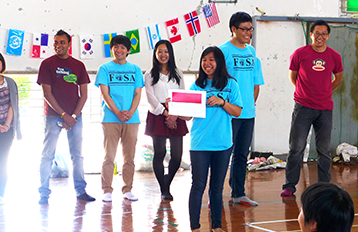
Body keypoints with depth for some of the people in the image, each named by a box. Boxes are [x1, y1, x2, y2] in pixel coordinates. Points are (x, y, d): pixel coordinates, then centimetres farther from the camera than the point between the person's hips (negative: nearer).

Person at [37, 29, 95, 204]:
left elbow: (83, 94, 7)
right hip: (53, 115, -2)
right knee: (47, 155, -5)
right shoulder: (47, 64, 2)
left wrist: (74, 116, -6)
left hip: (75, 116, 3)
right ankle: (44, 193, -1)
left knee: (77, 154, 3)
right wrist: (64, 115, -11)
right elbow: (47, 93, -4)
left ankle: (81, 191, 9)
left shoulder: (78, 65, 10)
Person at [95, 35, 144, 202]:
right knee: (109, 156, -3)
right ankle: (107, 191, 2)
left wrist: (130, 112, -10)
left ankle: (127, 190, 11)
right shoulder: (105, 69, 6)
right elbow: (105, 94, -1)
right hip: (110, 118, -2)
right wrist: (118, 113, -13)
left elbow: (138, 94, 7)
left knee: (129, 157, 4)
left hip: (132, 119, 2)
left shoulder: (135, 69, 13)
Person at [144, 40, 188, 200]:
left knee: (177, 156, -3)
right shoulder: (149, 75, 8)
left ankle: (167, 184, 19)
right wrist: (165, 113, -11)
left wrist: (175, 115, -6)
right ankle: (163, 190, 5)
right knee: (160, 153, -5)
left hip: (176, 117, 2)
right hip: (158, 115, -2)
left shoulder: (178, 74, 15)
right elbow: (151, 98, 0)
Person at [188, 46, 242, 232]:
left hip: (223, 143, 0)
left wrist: (222, 102, -14)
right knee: (198, 185, -2)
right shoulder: (196, 86, 6)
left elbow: (237, 112, 0)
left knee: (217, 186, 8)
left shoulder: (230, 84, 5)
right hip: (200, 143, 0)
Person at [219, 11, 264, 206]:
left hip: (248, 112, 6)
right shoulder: (223, 51, -7)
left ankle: (238, 193, 21)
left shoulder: (251, 51, 13)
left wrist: (252, 103, 11)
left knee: (242, 155, 12)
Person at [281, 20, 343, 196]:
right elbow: (293, 76, 10)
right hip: (303, 107, -2)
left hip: (325, 109, 2)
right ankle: (290, 185, 8)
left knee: (324, 150, 7)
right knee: (296, 148, -2)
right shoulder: (300, 54, -4)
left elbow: (338, 78, 19)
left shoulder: (334, 56, 3)